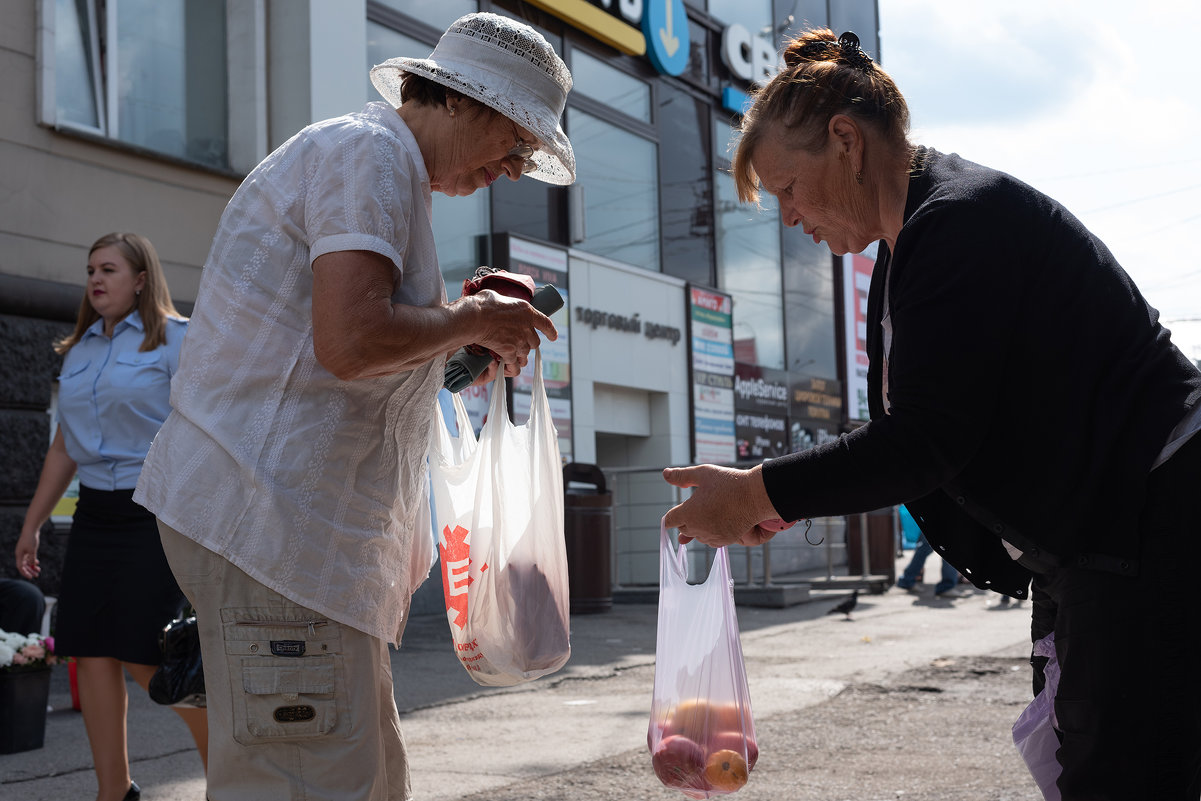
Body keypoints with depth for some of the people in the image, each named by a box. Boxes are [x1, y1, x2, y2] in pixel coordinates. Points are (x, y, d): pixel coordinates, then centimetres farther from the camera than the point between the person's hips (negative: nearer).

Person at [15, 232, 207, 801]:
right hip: (94, 514, 7)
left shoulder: (175, 340, -3)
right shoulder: (79, 351, 16)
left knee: (146, 659, -8)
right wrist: (31, 525, 20)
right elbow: (66, 444, 21)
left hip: (155, 513, -6)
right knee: (90, 652, 2)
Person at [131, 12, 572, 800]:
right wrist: (470, 320, -7)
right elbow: (350, 342, -24)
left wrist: (468, 334, 15)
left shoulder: (375, 161, 24)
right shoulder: (370, 151, -10)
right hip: (273, 517, -11)